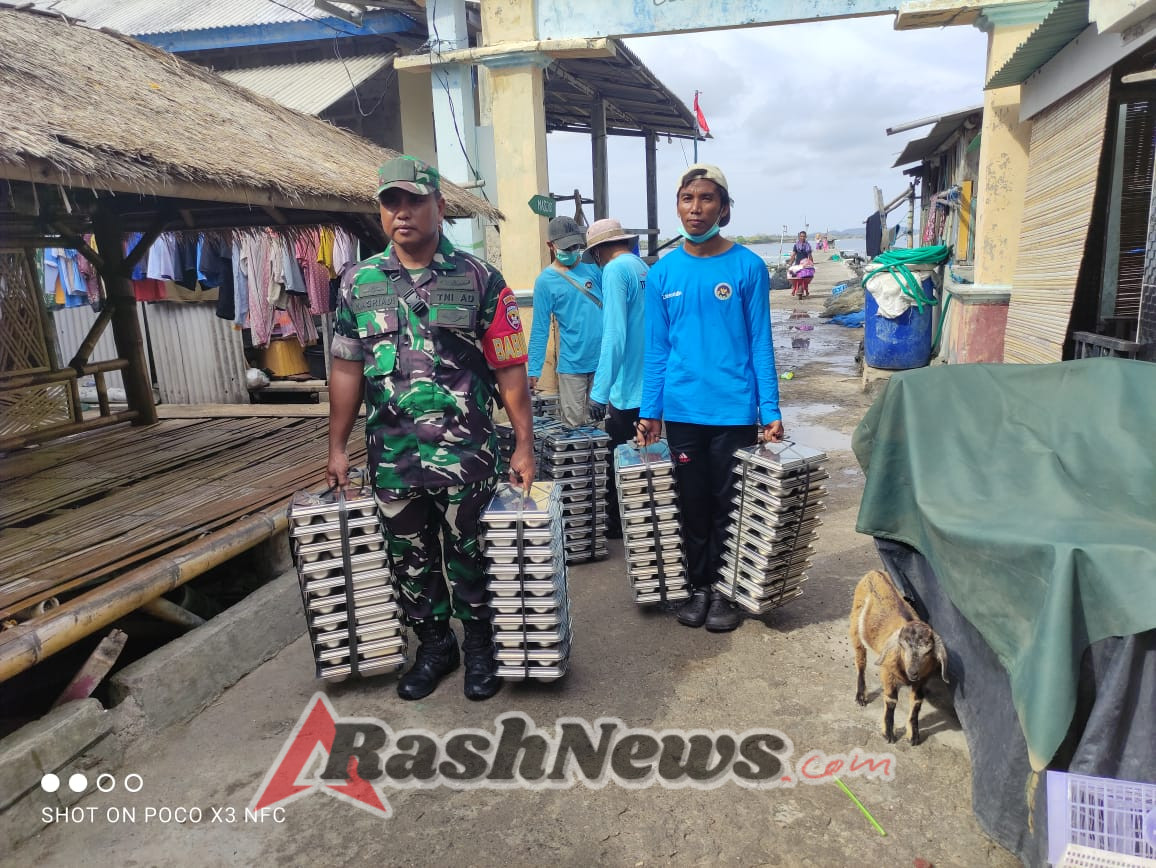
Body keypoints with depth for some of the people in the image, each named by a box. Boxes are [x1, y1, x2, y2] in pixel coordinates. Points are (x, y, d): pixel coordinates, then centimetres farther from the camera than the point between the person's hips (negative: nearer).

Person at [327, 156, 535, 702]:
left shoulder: (479, 280, -3)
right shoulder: (359, 283, 5)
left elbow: (509, 367, -5)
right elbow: (347, 368, 8)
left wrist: (524, 443, -9)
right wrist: (336, 447, 7)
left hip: (467, 454, -3)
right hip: (392, 458, 3)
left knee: (468, 556, 9)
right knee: (410, 560, 15)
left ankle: (480, 647, 31)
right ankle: (434, 646, 36)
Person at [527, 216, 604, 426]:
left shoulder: (592, 267, 6)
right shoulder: (546, 281, -3)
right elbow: (540, 330, -3)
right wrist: (533, 370, -6)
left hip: (604, 358, 3)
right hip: (572, 362, -3)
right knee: (574, 425, 1)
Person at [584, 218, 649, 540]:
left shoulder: (615, 270, -13)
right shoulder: (644, 268, 13)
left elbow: (614, 335, -23)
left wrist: (600, 391, -24)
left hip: (627, 388, -8)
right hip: (649, 384, 8)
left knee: (616, 459, 4)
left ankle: (616, 524, 15)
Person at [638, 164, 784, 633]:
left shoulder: (748, 267, -3)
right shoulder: (662, 273, 3)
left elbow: (760, 342, -2)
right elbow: (656, 349, 6)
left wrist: (770, 411, -5)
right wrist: (650, 411, 3)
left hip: (735, 410, -2)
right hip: (682, 411, 2)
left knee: (728, 505, 8)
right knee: (692, 504, 12)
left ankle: (723, 590, 26)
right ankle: (698, 586, 29)